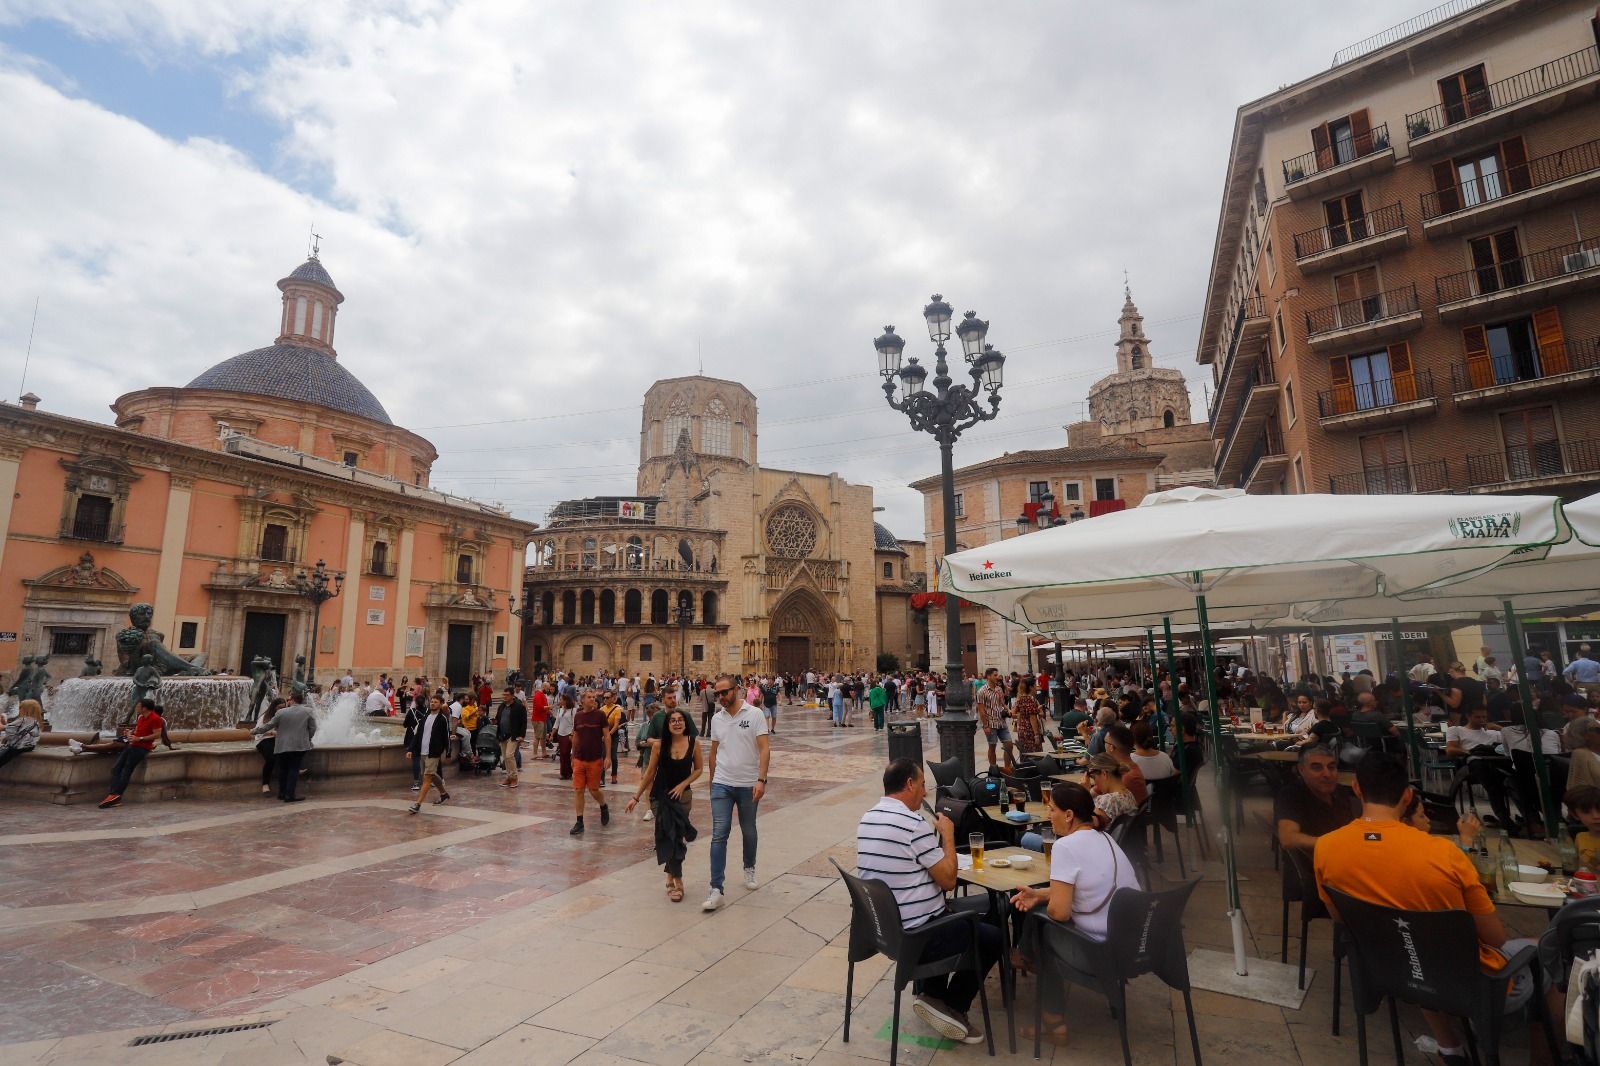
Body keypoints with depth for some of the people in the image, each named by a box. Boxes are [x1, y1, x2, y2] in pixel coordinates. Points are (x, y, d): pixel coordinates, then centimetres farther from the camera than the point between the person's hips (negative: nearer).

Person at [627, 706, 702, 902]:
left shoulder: (694, 743, -8)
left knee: (675, 837, 10)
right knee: (670, 837, -9)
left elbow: (698, 769, 3)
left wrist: (682, 785, -12)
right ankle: (677, 882, 0)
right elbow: (650, 773, 1)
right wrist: (636, 797, 4)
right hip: (660, 796, -1)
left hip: (683, 796, 2)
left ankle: (671, 876, 32)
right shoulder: (659, 746, -10)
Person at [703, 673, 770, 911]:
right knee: (719, 834, -5)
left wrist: (761, 780, -21)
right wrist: (712, 780, 18)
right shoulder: (716, 719, 4)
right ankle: (716, 890, -3)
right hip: (722, 785, 2)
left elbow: (764, 749, -13)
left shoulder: (755, 715, -9)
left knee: (748, 831, 15)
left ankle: (749, 868, 40)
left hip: (748, 785, -2)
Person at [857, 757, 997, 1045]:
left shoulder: (867, 819, 3)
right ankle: (951, 1007, 15)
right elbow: (948, 880, -15)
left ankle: (930, 994, 28)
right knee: (992, 937, 11)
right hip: (914, 934, -8)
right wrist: (948, 834, -4)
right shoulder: (914, 824, -23)